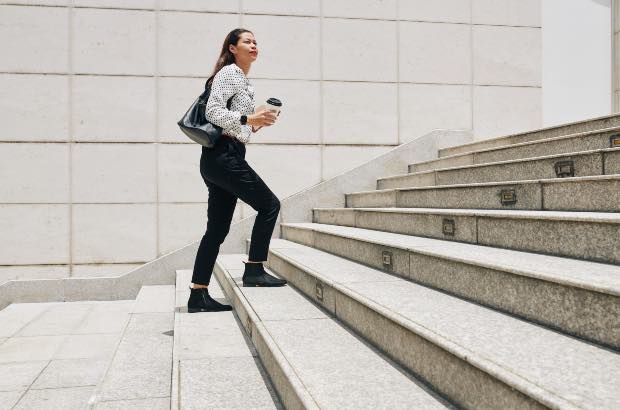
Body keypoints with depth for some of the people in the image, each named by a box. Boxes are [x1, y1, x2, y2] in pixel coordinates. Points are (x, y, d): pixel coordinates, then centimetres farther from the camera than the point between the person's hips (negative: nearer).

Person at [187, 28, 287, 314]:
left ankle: (198, 296, 8)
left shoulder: (242, 79, 26)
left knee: (217, 228, 6)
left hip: (222, 159, 10)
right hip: (223, 155, -10)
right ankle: (253, 271, -3)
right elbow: (212, 111, -15)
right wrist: (248, 118, -22)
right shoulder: (230, 72, -3)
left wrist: (255, 125, 13)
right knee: (269, 205, -7)